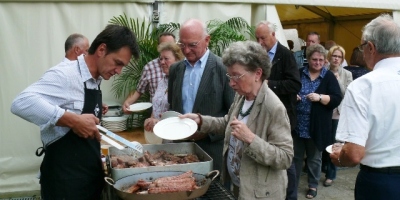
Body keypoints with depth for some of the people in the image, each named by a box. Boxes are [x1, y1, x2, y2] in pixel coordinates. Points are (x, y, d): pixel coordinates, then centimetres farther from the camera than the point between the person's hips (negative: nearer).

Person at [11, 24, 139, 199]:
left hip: (91, 174, 8)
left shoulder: (95, 81, 7)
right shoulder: (65, 74, -18)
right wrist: (73, 120, -33)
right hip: (64, 178, -8)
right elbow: (22, 103, -32)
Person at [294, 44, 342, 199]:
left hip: (317, 126, -2)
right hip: (298, 124, 2)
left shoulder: (329, 77, -2)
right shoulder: (299, 73, 5)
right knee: (295, 155, 13)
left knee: (314, 158, 12)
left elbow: (337, 99, -9)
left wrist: (320, 97, -23)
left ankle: (313, 186, 28)